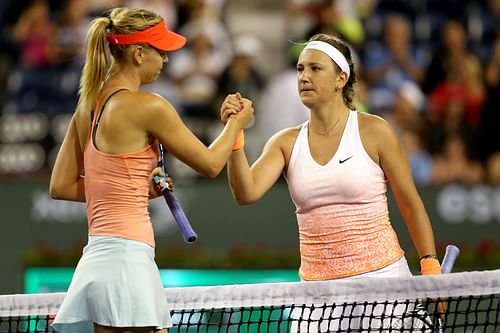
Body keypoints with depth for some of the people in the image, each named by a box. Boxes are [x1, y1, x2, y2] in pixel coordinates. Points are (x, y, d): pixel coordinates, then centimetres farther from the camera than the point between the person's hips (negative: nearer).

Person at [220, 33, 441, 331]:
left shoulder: (373, 131, -3)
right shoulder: (287, 143, 6)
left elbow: (411, 205, 1)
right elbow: (247, 192, -9)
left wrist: (431, 268, -5)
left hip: (382, 276, -3)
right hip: (317, 285, 3)